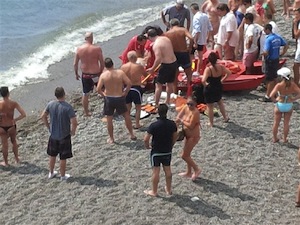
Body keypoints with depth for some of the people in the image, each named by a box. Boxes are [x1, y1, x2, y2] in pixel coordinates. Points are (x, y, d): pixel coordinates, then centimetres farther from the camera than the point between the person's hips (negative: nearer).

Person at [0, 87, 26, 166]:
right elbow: (23, 114, -18)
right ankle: (17, 159, 39)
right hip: (11, 126, 1)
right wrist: (15, 119, -4)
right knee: (14, 142, 26)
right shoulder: (13, 103, -15)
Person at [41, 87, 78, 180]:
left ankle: (51, 173, 37)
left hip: (53, 135, 4)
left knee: (52, 155, 22)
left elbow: (43, 116, 3)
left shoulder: (51, 104, -8)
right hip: (64, 136, -4)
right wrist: (73, 131, -8)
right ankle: (63, 176, 25)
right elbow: (74, 122, -26)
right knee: (63, 158, 11)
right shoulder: (68, 107, -22)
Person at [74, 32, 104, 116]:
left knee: (85, 94, 16)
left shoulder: (79, 49, -6)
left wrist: (76, 74, 15)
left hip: (85, 75, 3)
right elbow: (102, 63, -9)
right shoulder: (97, 49, -14)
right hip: (96, 74, -2)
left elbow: (75, 64, 0)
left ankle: (86, 112, 27)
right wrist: (101, 72, 9)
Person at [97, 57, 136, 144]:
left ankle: (111, 138, 21)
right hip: (120, 98, 1)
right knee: (126, 115, 20)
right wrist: (125, 93, 0)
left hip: (109, 99, 0)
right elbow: (129, 83, -13)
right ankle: (132, 135, 26)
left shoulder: (103, 75, -10)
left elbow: (98, 89, -12)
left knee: (109, 119, 13)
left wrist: (104, 94, 6)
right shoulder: (120, 72, -10)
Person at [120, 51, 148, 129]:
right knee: (138, 106, 12)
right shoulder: (139, 67, -14)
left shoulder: (123, 67, -5)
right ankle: (137, 124, 15)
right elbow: (145, 74, 2)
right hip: (136, 88, -3)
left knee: (128, 106, 17)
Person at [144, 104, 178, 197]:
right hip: (168, 151, 4)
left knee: (156, 171, 8)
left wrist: (147, 146, 0)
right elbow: (175, 137, 3)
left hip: (156, 152, -3)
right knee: (168, 170, 18)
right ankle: (169, 189, 31)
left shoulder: (153, 125, -22)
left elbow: (146, 139, -20)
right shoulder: (172, 124, -10)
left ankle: (154, 191, 20)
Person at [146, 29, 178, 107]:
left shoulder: (156, 45, -17)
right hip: (174, 62, 8)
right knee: (170, 83, 23)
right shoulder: (165, 38, 7)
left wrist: (152, 69, -15)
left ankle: (156, 104, 9)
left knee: (158, 85, 5)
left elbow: (158, 59, -26)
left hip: (166, 65, -8)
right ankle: (167, 101, 38)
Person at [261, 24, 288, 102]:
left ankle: (268, 96, 6)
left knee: (269, 79, -1)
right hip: (276, 60, 8)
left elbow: (266, 52, -28)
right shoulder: (278, 37, 4)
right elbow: (286, 45, 10)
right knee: (274, 78, 18)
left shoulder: (268, 39, -21)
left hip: (270, 61, -8)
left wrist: (263, 54, -7)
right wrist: (282, 54, 12)